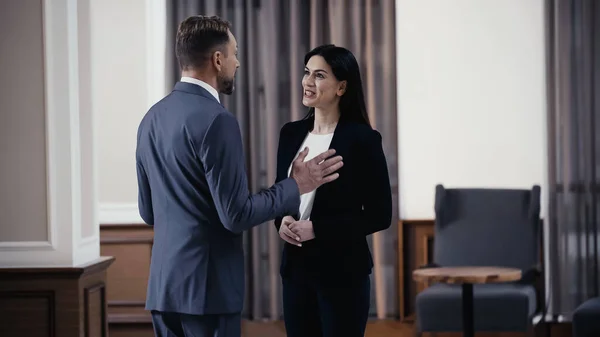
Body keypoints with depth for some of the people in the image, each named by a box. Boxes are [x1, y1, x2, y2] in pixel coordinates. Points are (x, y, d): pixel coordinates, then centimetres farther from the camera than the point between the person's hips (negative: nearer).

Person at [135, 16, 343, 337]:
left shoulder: (152, 118, 10)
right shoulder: (216, 120, -16)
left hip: (163, 282, 8)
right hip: (207, 286, -8)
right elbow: (236, 215, -17)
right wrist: (296, 185, -6)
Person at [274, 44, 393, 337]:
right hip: (296, 268, 5)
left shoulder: (362, 139, -9)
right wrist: (281, 222, -6)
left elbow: (379, 215, -10)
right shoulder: (291, 133, 8)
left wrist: (317, 229, -17)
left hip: (342, 271, -5)